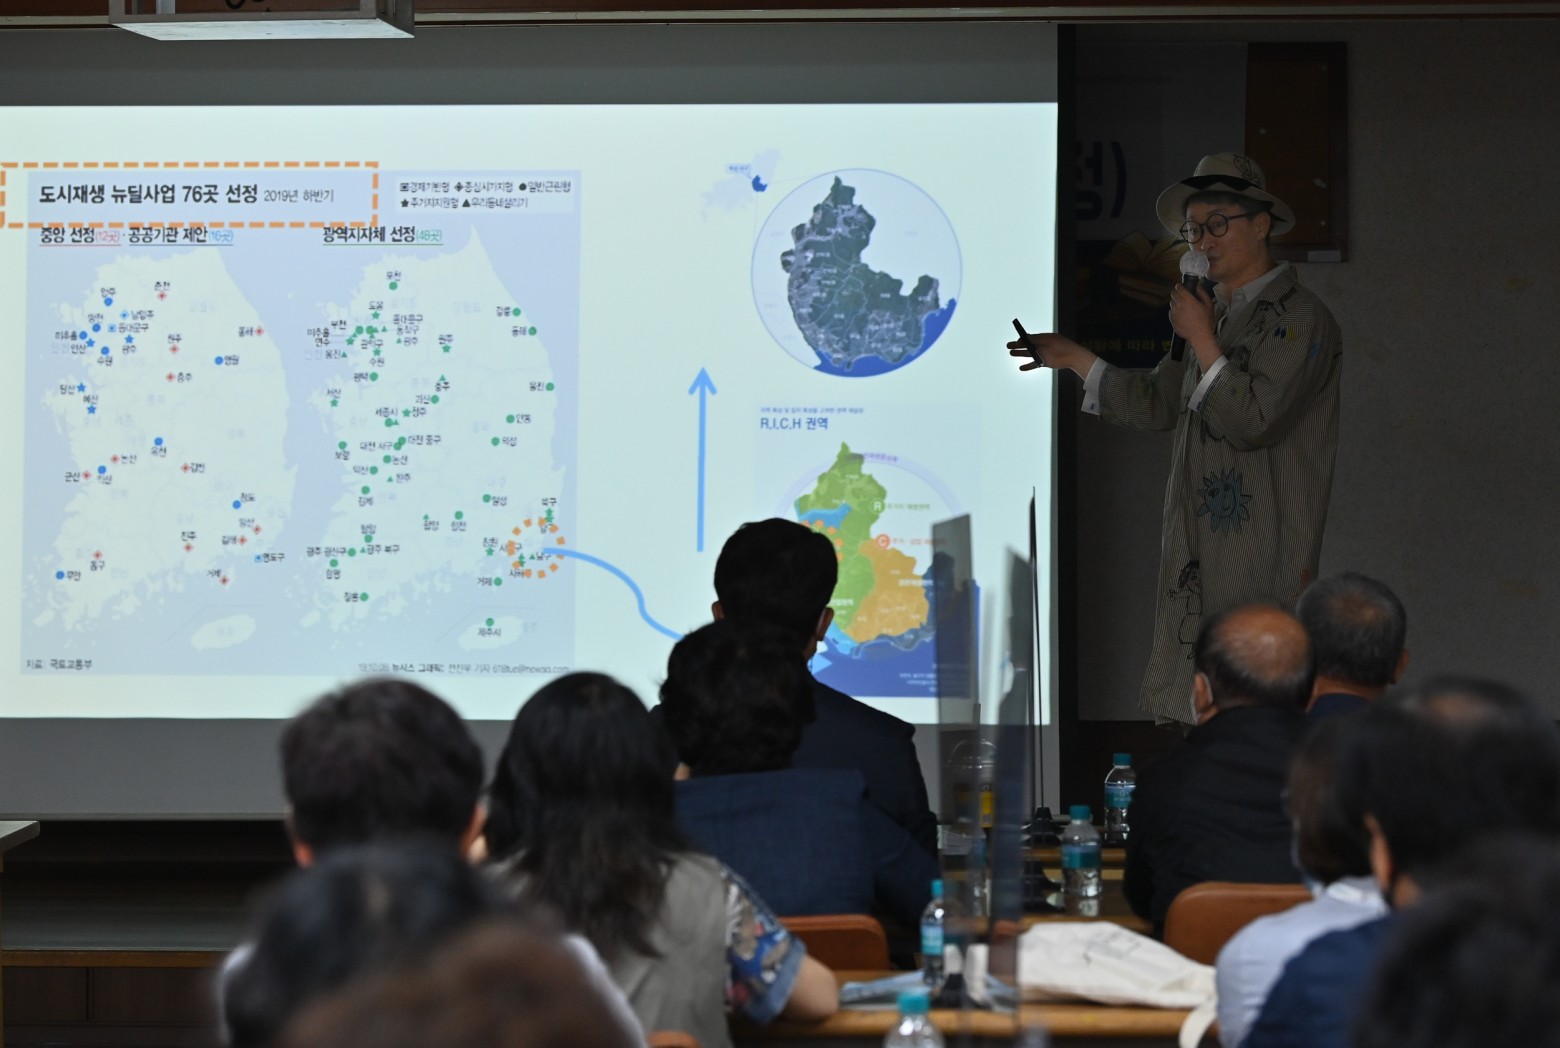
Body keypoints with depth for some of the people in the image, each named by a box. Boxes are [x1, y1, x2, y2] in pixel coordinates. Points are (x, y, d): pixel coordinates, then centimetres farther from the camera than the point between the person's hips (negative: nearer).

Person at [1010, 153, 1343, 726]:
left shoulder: (1299, 319, -7)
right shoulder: (1219, 313, 19)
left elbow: (1252, 420, -16)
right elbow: (1158, 401, 26)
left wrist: (1201, 339, -11)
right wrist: (1074, 358, 21)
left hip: (1264, 567, -8)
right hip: (1197, 553, 8)